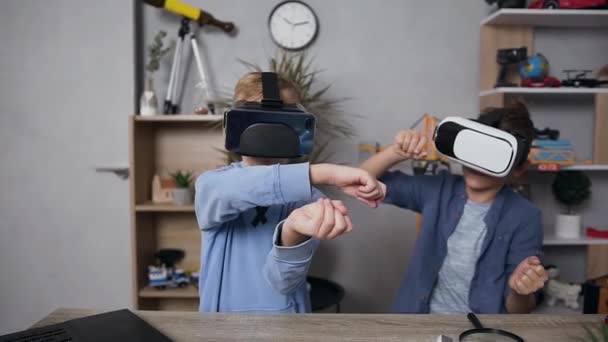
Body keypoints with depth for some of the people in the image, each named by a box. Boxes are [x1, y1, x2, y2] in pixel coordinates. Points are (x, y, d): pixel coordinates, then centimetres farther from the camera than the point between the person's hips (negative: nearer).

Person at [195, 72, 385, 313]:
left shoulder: (306, 199, -11)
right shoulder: (212, 183, -11)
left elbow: (282, 280, -23)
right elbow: (230, 190, -34)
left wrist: (293, 233, -42)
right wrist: (323, 173, -43)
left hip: (284, 309, 0)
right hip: (222, 308, 1)